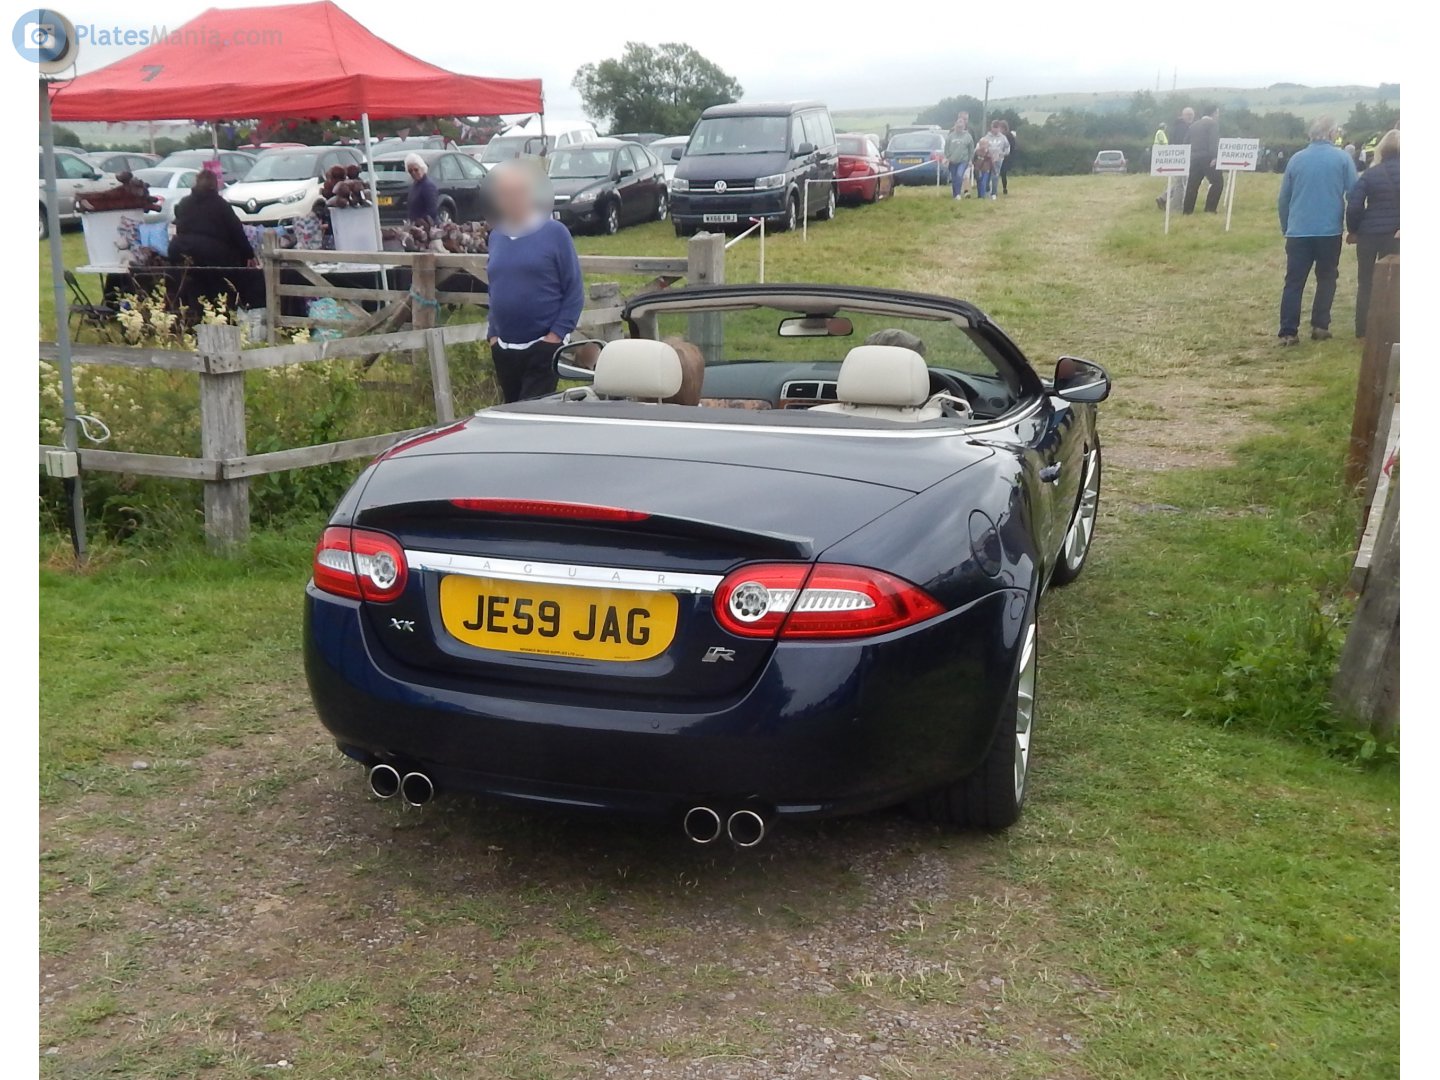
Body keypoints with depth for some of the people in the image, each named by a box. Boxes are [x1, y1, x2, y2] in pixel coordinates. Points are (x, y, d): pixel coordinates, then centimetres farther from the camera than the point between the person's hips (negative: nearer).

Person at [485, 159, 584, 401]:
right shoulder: (496, 237, 10)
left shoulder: (554, 232, -5)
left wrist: (557, 334, -12)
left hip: (543, 347, -5)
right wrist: (493, 334, 10)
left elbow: (574, 291, -5)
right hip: (504, 349, 5)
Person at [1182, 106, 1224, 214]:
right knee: (1218, 182, -2)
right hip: (1207, 158, -7)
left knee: (1193, 184, 8)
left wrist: (1189, 156, 23)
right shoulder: (1213, 123, -2)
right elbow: (1213, 141, -14)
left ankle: (1188, 209, 6)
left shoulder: (1193, 125, 18)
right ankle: (1210, 208, -8)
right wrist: (1214, 157, -19)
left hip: (1194, 158, 7)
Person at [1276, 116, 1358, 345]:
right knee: (1326, 278, 14)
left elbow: (1283, 199, 10)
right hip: (1330, 231, -1)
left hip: (1298, 231, 1)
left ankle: (1288, 332, -5)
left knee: (1294, 282, 1)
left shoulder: (1296, 159, 6)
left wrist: (1285, 227, 20)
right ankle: (1320, 326, 10)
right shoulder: (1342, 158, 0)